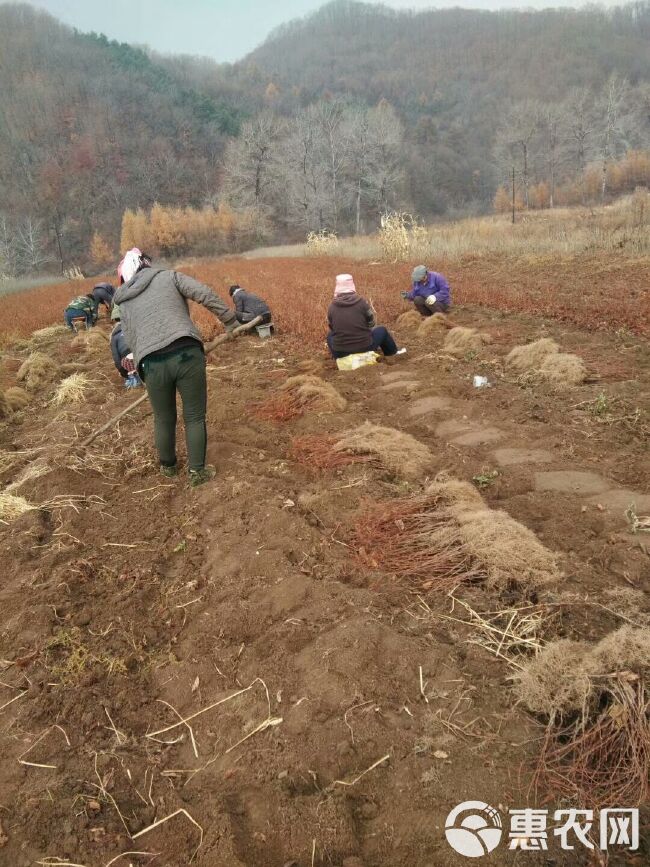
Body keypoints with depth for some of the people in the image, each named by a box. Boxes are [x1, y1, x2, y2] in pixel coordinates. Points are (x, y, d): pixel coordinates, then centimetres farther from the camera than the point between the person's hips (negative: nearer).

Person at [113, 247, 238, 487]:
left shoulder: (125, 304, 22)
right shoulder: (169, 276, 14)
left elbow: (131, 342, 18)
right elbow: (206, 295, 2)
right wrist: (230, 320, 11)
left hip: (152, 364, 3)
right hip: (187, 354, -3)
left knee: (164, 420, 22)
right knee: (195, 417, 12)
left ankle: (168, 466, 42)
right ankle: (197, 472, 19)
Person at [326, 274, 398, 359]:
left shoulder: (332, 307, -5)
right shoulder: (361, 302, -8)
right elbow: (371, 324, 6)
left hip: (340, 353, 1)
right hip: (364, 348, -1)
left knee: (330, 335, 33)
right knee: (382, 330, 27)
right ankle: (393, 354, 46)